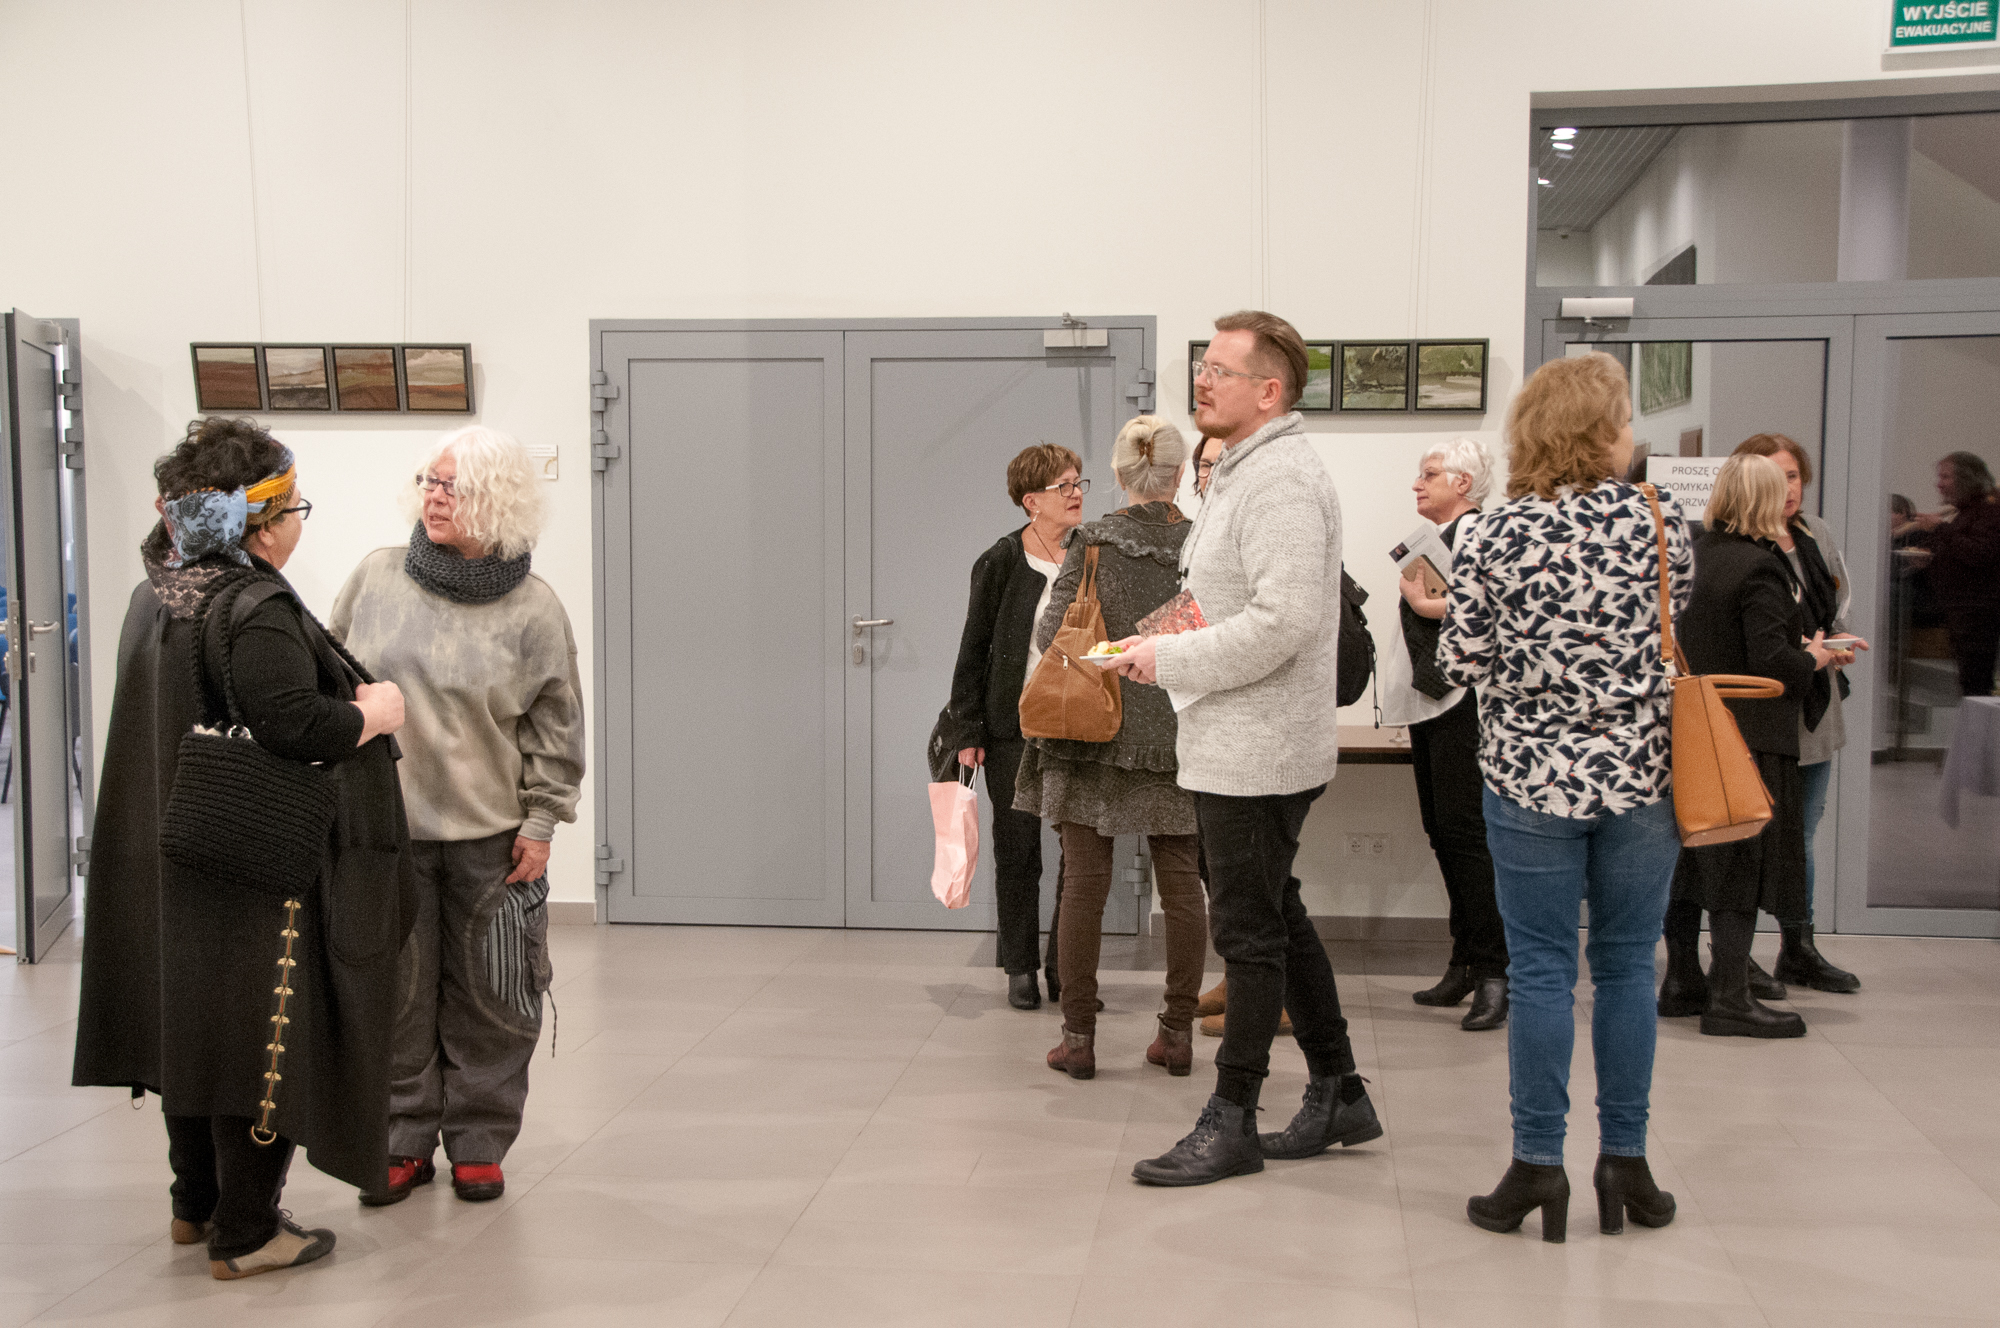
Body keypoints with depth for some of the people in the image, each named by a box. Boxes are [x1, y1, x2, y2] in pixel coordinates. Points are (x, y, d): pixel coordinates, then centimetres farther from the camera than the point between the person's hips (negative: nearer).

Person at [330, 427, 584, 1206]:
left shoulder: (533, 609, -5)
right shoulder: (377, 578, 1)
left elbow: (556, 727, 1)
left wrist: (540, 822, -2)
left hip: (489, 834, -2)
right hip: (383, 826, 2)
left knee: (488, 997, 6)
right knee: (395, 991, 8)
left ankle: (478, 1142, 22)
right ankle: (404, 1141, 23)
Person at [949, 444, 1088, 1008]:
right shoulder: (1001, 563, -3)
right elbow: (974, 650, 0)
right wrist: (969, 732, -4)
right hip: (1014, 729, -2)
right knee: (1018, 851, 6)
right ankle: (1020, 970, 18)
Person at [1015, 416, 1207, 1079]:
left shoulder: (1093, 541, -7)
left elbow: (1052, 633, -7)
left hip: (1095, 732, -2)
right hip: (1178, 738, 2)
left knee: (1084, 883, 4)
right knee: (1180, 884, 10)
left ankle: (1078, 1036, 8)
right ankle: (1177, 1032, 15)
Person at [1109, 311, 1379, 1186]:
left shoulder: (1281, 479, -18)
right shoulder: (1245, 472, 17)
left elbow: (1283, 620, -27)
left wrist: (1172, 660, -19)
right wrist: (1171, 645, 9)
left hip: (1257, 752, -11)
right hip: (1240, 746, 11)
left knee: (1250, 934, -1)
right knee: (1277, 920, 18)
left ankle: (1231, 1122, 10)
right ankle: (1338, 1097, 30)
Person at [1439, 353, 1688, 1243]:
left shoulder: (1490, 536, -8)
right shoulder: (1659, 519, -4)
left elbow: (1459, 661, -5)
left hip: (1531, 778, -1)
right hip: (1639, 772, 1)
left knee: (1541, 971, 6)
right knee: (1627, 964, 11)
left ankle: (1538, 1166, 11)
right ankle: (1624, 1162, 18)